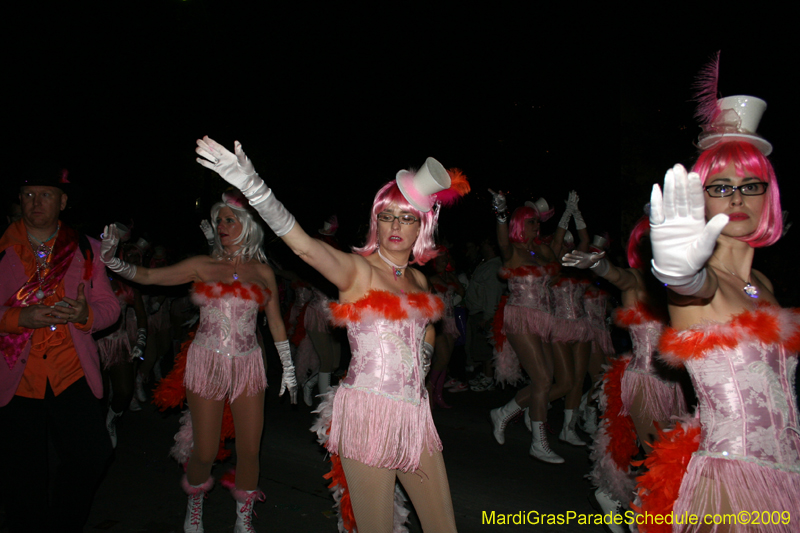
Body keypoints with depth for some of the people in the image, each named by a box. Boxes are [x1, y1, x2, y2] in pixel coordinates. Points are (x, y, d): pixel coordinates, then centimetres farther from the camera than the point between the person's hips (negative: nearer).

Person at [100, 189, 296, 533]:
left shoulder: (262, 271, 6)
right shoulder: (202, 266, 3)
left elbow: (275, 322, 11)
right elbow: (148, 276, 0)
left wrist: (288, 369, 12)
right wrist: (112, 261, -16)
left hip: (247, 366, 1)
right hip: (206, 364, -1)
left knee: (249, 450, 4)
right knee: (205, 452, 5)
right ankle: (194, 505, 37)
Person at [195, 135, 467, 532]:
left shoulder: (418, 280, 10)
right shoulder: (356, 269, -9)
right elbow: (303, 243, -28)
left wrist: (419, 367, 12)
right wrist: (252, 186, -40)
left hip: (415, 413, 6)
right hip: (369, 411, -6)